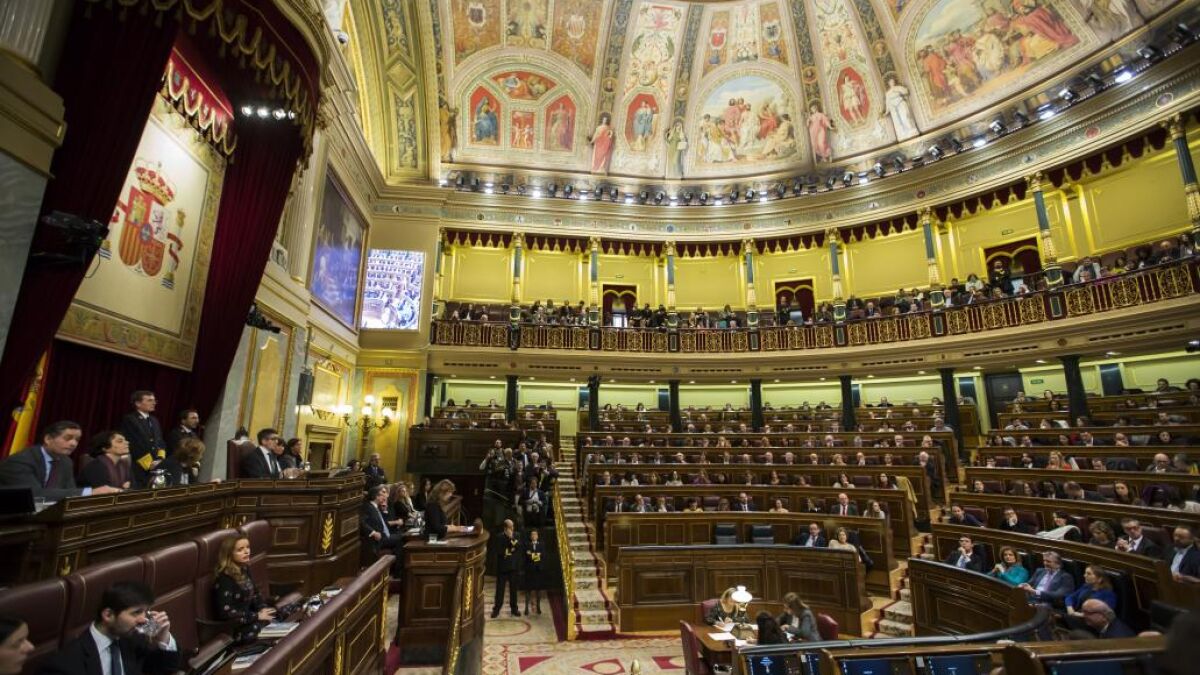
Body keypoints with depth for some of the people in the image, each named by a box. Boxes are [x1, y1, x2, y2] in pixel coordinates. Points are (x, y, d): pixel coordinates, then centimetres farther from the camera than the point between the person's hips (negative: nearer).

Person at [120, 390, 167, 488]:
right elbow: (132, 445, -11)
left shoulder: (154, 420, 17)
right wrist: (149, 463, -12)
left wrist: (160, 459, 0)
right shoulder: (129, 420, -5)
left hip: (156, 467, 6)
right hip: (139, 468, -6)